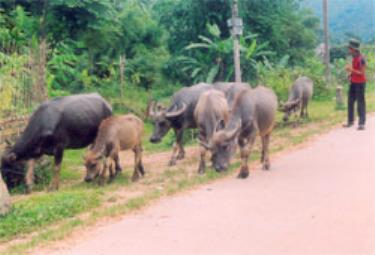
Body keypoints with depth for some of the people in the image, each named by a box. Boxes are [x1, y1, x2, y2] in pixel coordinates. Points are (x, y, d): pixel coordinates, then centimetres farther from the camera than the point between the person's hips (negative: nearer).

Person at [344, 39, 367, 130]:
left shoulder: (361, 59, -18)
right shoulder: (354, 58, 8)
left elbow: (362, 73, -19)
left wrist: (352, 70, -24)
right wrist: (350, 72, 3)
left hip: (360, 83, -8)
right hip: (353, 82, 8)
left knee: (360, 102, -6)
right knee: (350, 102, 10)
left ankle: (361, 123, -5)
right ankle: (350, 121, 18)